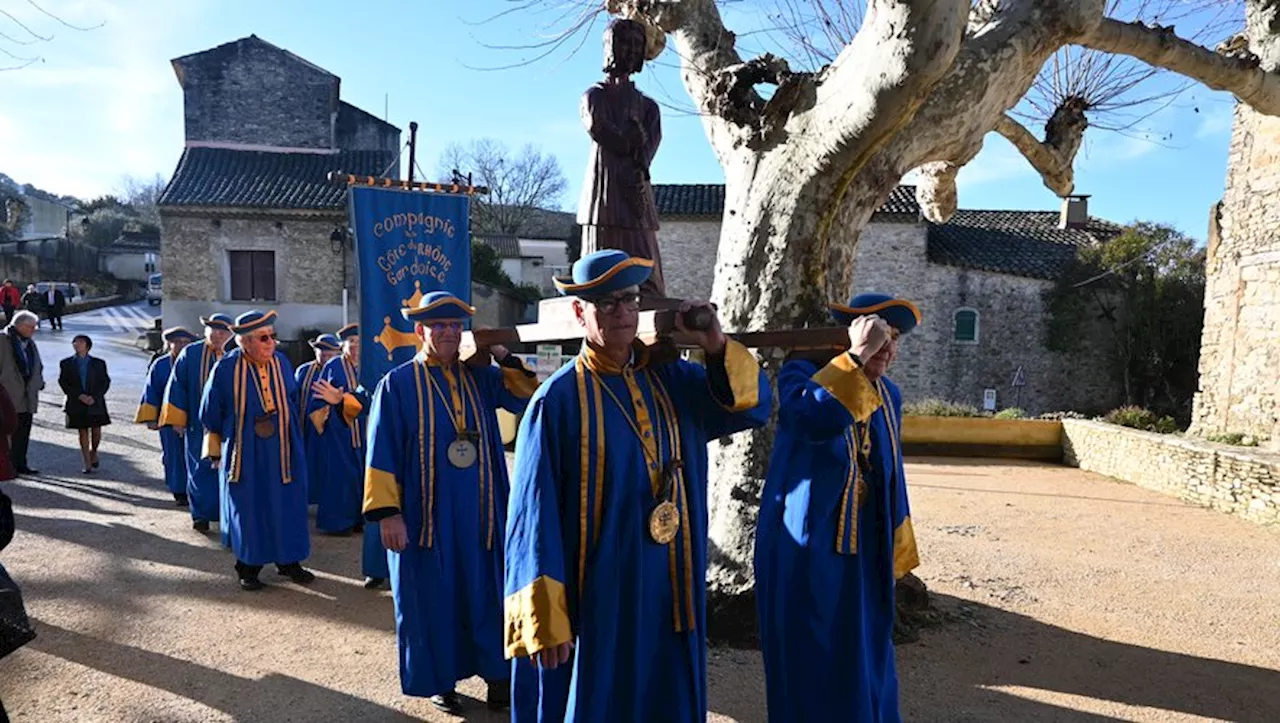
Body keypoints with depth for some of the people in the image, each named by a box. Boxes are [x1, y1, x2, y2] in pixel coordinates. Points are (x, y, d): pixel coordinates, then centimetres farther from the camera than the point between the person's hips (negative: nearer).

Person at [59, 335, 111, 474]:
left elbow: (105, 382, 2)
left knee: (96, 431, 2)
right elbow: (63, 382, 1)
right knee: (83, 432, 1)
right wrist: (79, 396, -13)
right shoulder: (66, 363, 6)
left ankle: (94, 452, 32)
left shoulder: (98, 363, 5)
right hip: (77, 405, 0)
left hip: (96, 403, 0)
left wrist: (94, 396, -12)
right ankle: (88, 464, 6)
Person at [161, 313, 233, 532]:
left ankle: (225, 512, 18)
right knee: (200, 471, 5)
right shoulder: (190, 354, 0)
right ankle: (200, 515, 15)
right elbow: (176, 386, 0)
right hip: (197, 424, -1)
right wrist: (177, 420, -3)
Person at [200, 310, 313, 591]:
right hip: (245, 455, -3)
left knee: (287, 506, 7)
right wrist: (215, 450, 7)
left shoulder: (282, 363, -2)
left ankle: (288, 561, 22)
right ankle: (248, 567, 23)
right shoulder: (226, 368, -11)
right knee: (248, 510, 8)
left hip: (281, 452, 3)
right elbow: (211, 412, 1)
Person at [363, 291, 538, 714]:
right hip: (425, 514, -3)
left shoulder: (480, 377, 6)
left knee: (485, 593, 12)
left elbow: (529, 399, -4)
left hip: (479, 511, 3)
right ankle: (439, 679, 28)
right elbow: (382, 453, -7)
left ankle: (495, 672, 28)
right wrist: (387, 511, -13)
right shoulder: (398, 384, -5)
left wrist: (503, 356, -11)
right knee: (432, 598, 10)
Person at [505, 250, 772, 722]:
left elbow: (753, 407, 3)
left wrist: (717, 347, -14)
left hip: (673, 595, 5)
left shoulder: (673, 380, 4)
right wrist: (544, 619, -15)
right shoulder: (559, 398, -12)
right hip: (594, 599, -5)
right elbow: (536, 512, -13)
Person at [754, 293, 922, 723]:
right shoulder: (800, 374, -10)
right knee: (809, 669, 5)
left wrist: (897, 551, 18)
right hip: (804, 547, -6)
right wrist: (857, 356, -28)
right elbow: (818, 419, -34)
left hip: (863, 554, 6)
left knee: (864, 668, 16)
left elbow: (892, 478, 15)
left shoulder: (888, 396, 8)